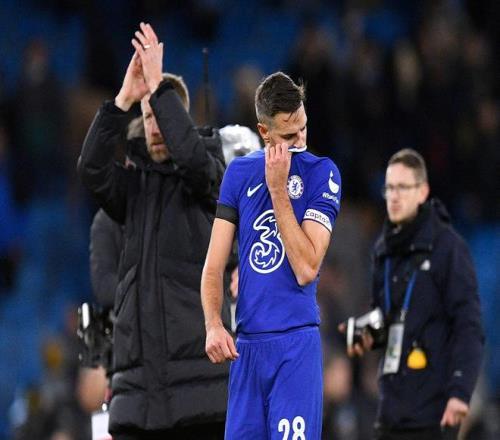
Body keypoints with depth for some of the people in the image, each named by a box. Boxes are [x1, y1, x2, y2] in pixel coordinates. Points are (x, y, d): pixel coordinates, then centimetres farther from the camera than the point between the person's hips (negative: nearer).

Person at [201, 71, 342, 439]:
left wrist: (278, 189, -11)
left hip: (297, 343, -4)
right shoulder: (239, 172, 11)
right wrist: (213, 325, -8)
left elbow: (306, 269, -10)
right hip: (246, 343, 4)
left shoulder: (321, 173, 0)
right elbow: (215, 264, 9)